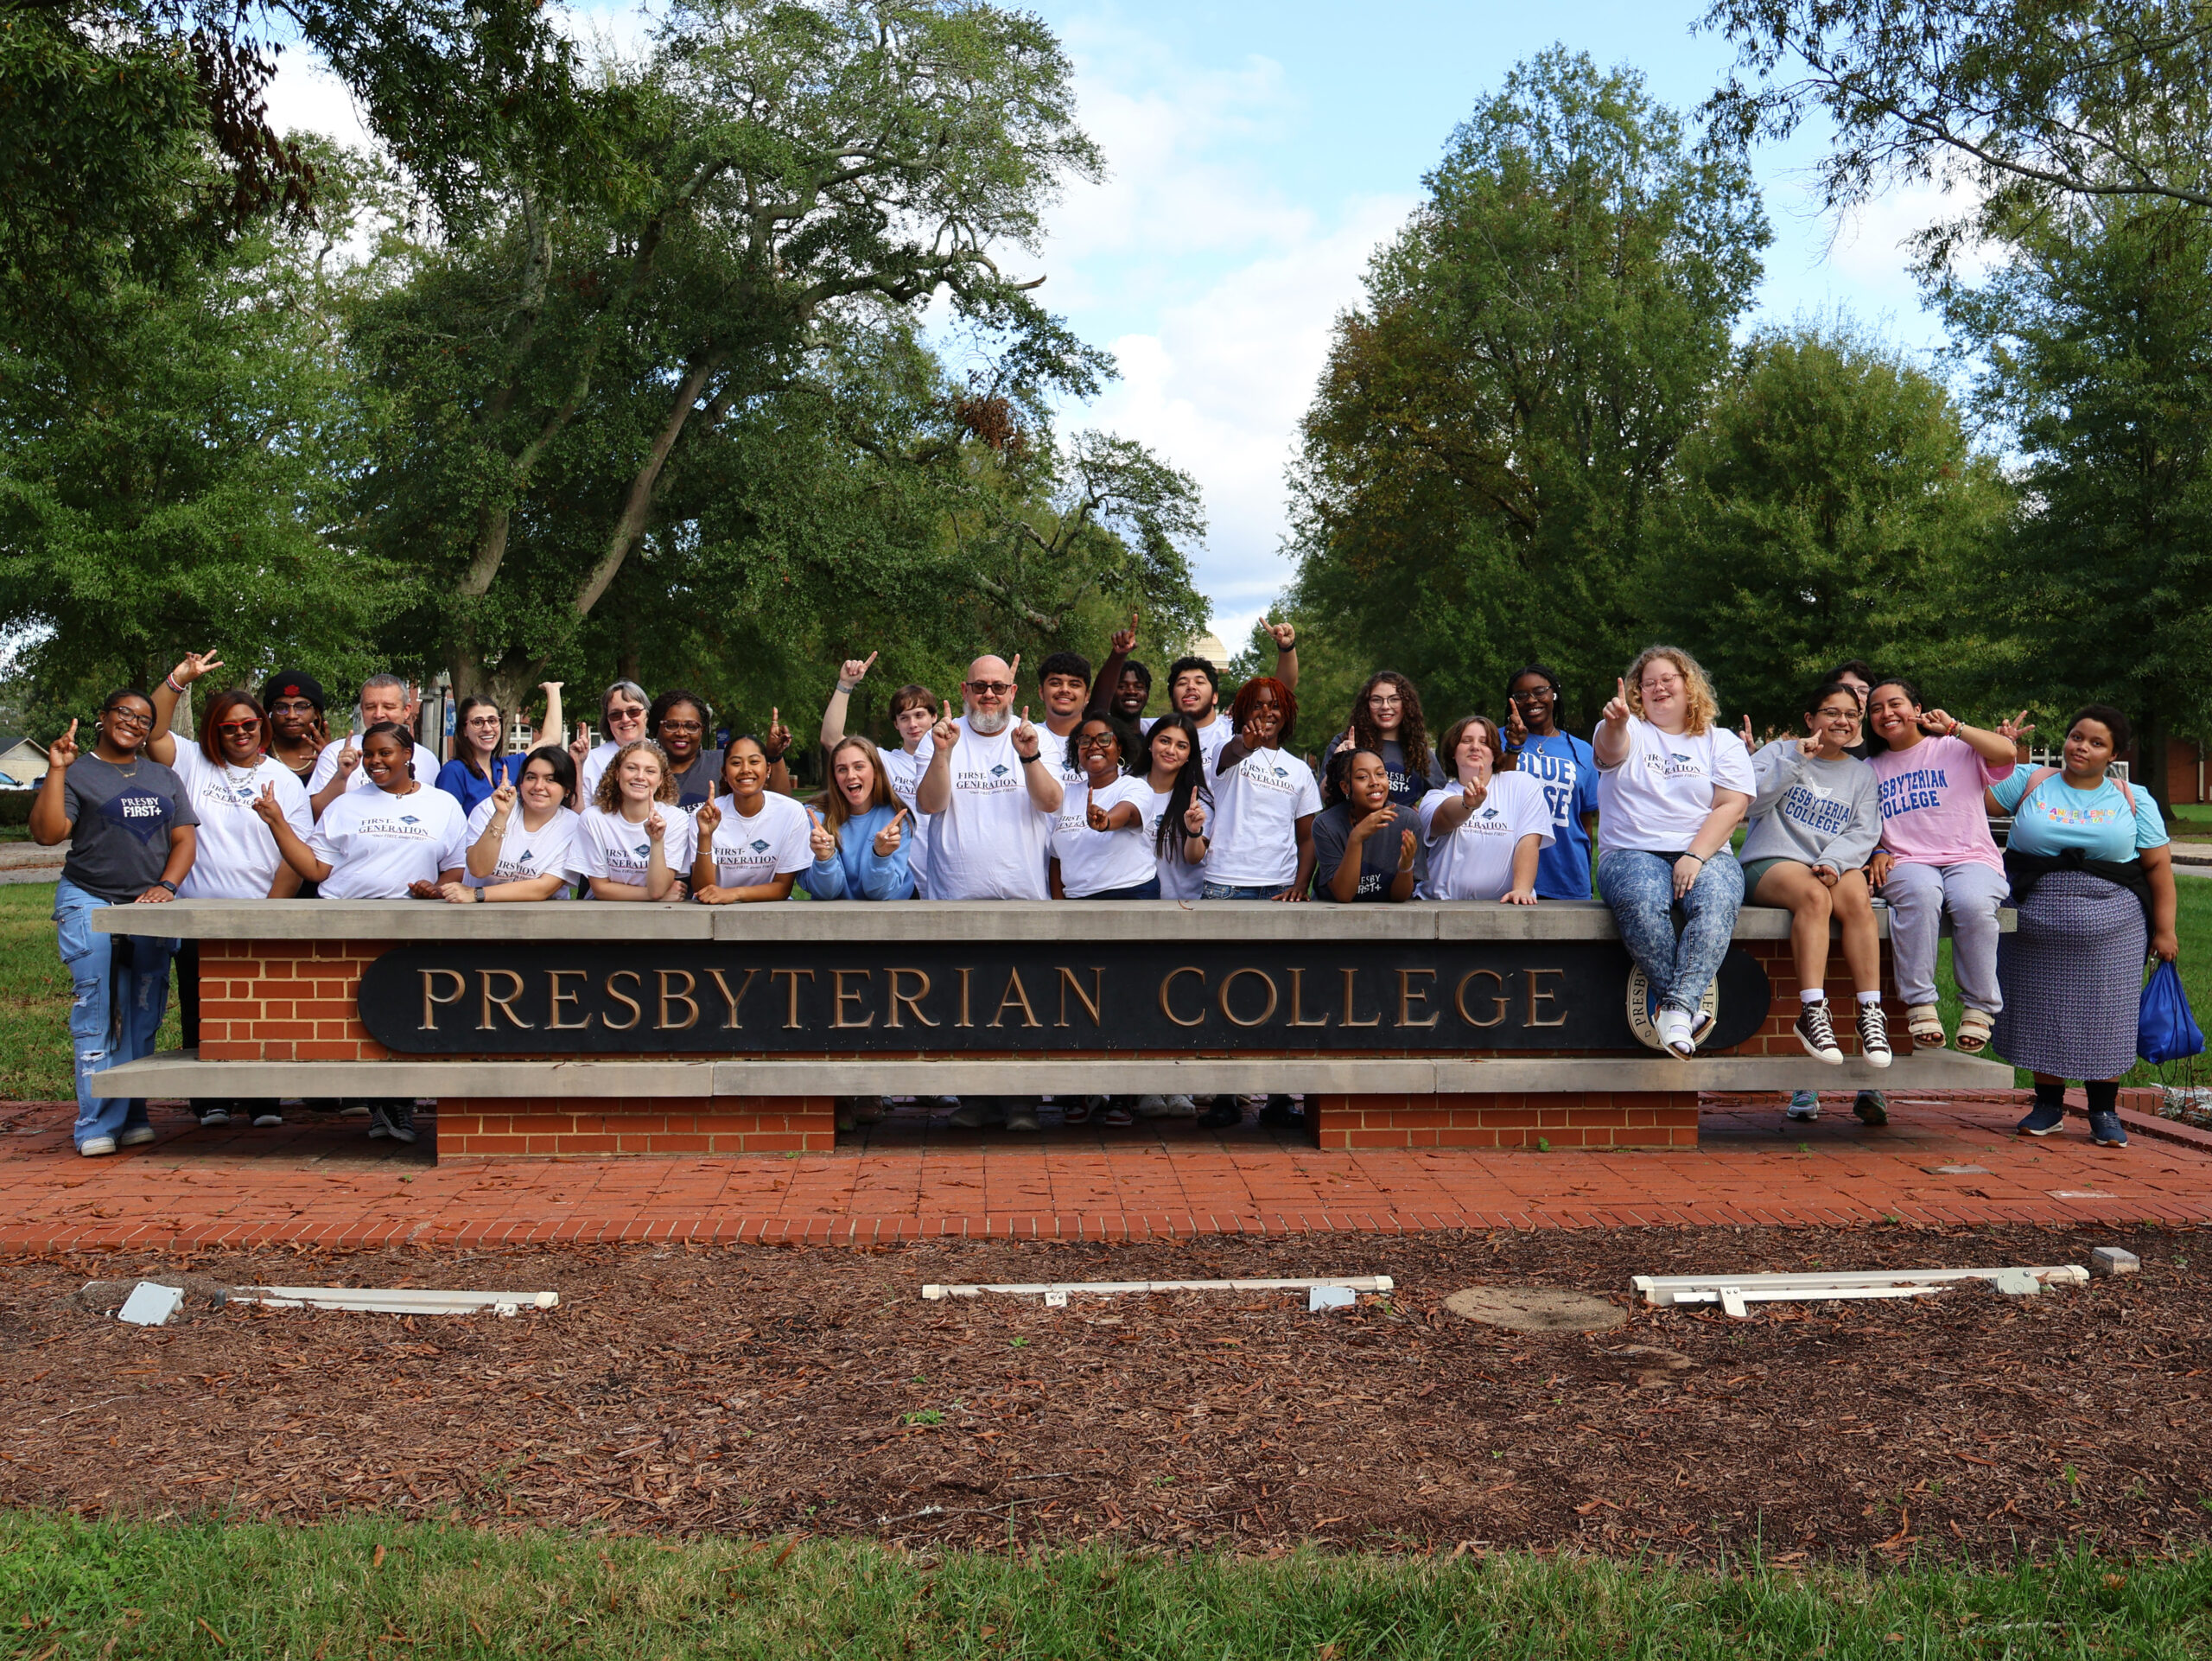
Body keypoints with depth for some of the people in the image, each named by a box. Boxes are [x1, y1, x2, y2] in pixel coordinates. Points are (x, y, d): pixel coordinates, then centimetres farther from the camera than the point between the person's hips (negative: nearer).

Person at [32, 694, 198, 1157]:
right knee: (95, 1011, -9)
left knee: (142, 1014, 1)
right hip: (88, 902, -3)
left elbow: (185, 839, 12)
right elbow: (47, 833, -9)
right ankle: (97, 1125, -8)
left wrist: (166, 886, -5)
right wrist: (56, 771, -16)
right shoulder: (76, 773, 5)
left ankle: (131, 1117, 6)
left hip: (150, 907, 4)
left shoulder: (163, 777, 18)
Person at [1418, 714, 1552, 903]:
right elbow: (1446, 815, -13)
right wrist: (1468, 804, -36)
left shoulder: (1522, 785, 11)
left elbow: (1528, 843, 0)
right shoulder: (1436, 797, 11)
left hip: (1502, 904, 0)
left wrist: (1521, 889, -16)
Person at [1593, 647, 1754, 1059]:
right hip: (1632, 852, 0)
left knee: (1717, 901, -34)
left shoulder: (1722, 742, 15)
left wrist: (1695, 857, -15)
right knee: (1642, 901, -35)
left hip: (1704, 854, 1)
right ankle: (1689, 1008, -31)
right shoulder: (1630, 730, 14)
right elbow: (1611, 750, -13)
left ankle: (1678, 1009, -42)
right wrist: (1614, 724, -38)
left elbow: (1732, 806, 1)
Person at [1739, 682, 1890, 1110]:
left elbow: (1864, 832, 5)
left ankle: (1871, 1012, -35)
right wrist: (1794, 760, -11)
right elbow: (1749, 800, -4)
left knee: (1857, 897, -33)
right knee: (1813, 895, -36)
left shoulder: (1862, 773, 20)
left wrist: (1833, 862, -15)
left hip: (1836, 866, 3)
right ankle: (1812, 1011, -41)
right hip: (1771, 863, -3)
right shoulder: (1780, 751, 13)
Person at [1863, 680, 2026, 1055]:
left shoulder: (1955, 749, 12)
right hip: (1907, 864, 1)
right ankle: (1920, 1005, -33)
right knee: (1920, 894, -37)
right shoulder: (1870, 770, 22)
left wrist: (1954, 726, -4)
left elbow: (2005, 752, -7)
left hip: (1970, 859, -1)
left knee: (1974, 903, -37)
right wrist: (1878, 852, 5)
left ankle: (1979, 1008, -20)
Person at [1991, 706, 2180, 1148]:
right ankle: (2048, 1103, 21)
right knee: (2042, 1011, 6)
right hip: (2035, 925, 1)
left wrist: (2164, 929, -1)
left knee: (2103, 1014, 2)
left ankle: (2104, 1110, 16)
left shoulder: (2133, 799, 6)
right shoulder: (2029, 783, 6)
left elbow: (2158, 865, 5)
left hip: (2110, 929, 0)